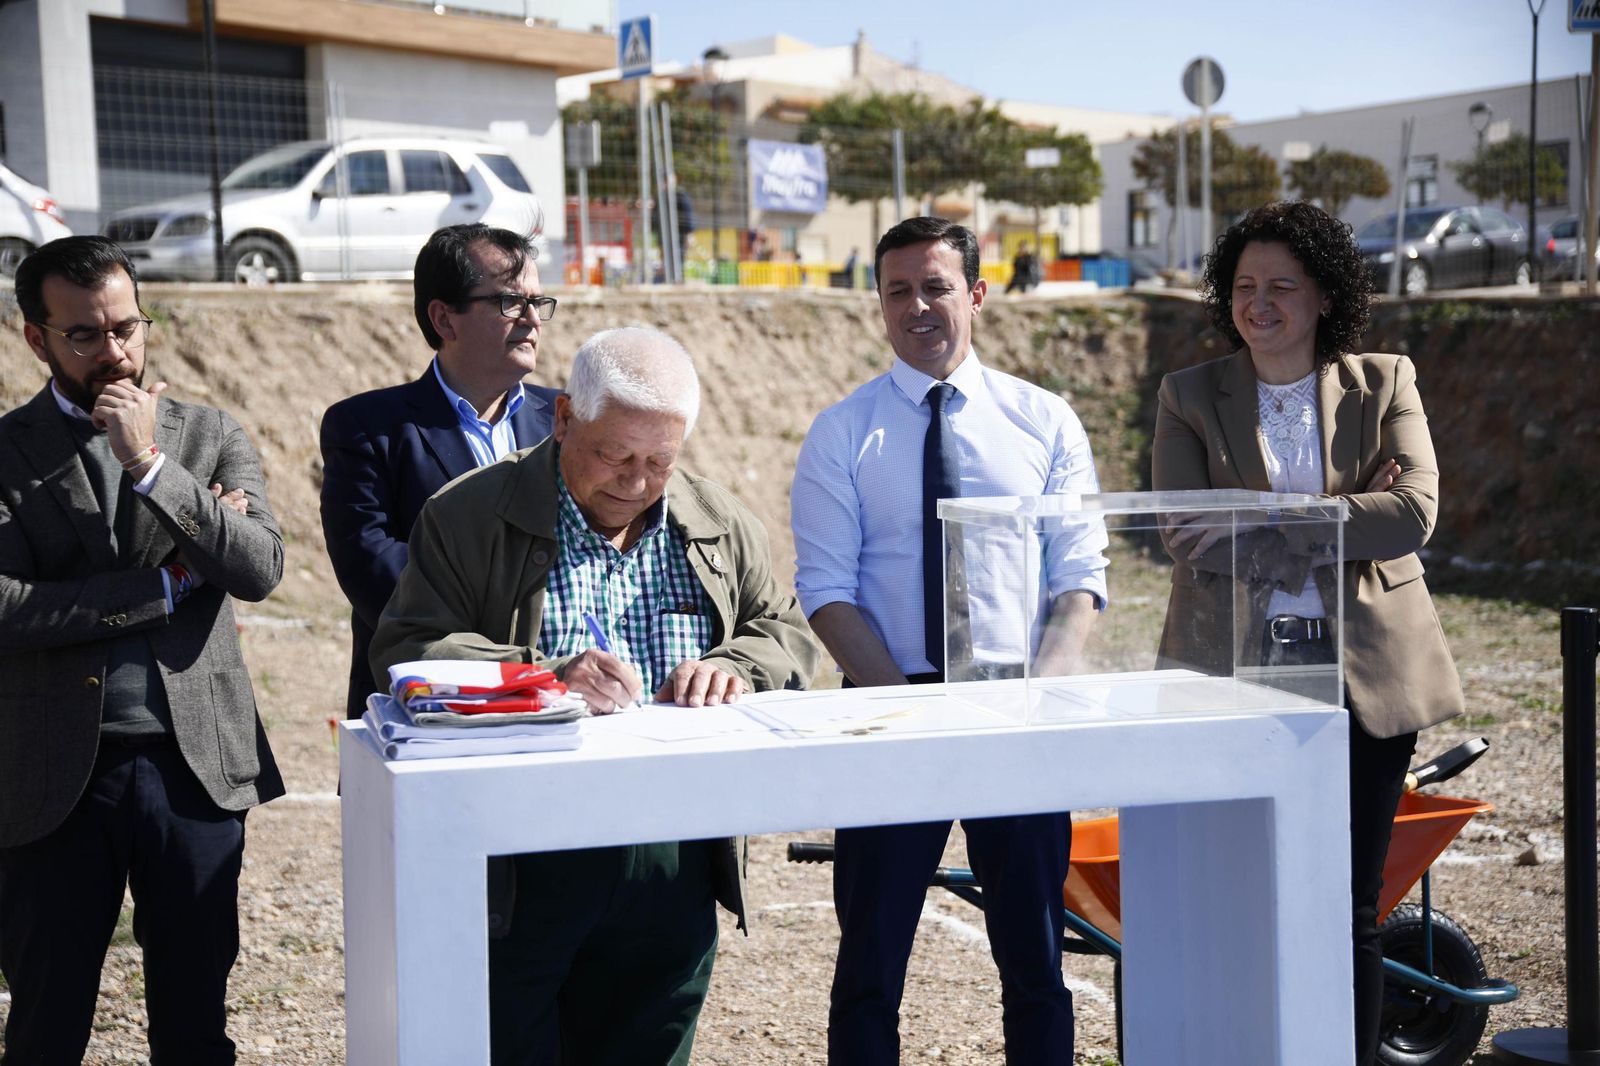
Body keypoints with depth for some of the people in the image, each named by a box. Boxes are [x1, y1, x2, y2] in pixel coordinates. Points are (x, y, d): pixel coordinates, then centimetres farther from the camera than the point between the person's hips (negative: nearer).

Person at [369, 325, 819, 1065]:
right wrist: (546, 679, -23)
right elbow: (404, 650, -9)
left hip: (673, 865, 4)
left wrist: (734, 669, -10)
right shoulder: (468, 518, -1)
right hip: (519, 870, -3)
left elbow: (788, 637, 13)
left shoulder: (723, 527, 13)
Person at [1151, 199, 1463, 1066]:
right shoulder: (1189, 396, 5)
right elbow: (1186, 536, -8)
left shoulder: (1385, 383, 5)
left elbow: (1414, 512, -10)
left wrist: (1260, 524, -17)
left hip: (1364, 674, 0)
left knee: (1350, 909, 6)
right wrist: (1347, 515, -12)